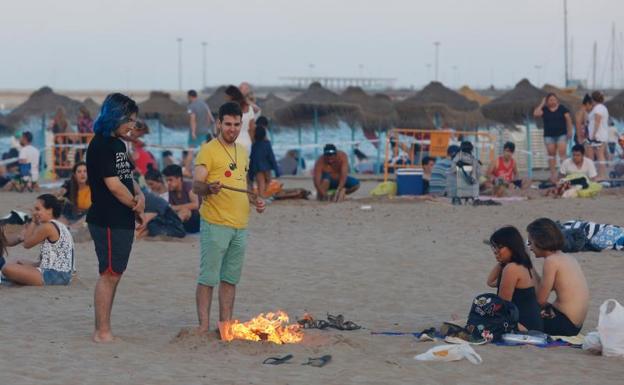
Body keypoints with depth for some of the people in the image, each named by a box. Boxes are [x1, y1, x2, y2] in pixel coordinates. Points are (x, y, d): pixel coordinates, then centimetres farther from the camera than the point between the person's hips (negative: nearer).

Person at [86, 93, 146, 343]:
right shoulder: (100, 146, -14)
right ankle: (102, 332, -2)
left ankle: (103, 330, 16)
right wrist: (136, 206, -5)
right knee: (109, 274, -7)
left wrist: (140, 196, -3)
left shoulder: (118, 144, 16)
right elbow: (113, 185, -18)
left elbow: (128, 178, 18)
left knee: (114, 275, 11)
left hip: (123, 221, 9)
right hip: (108, 221, -9)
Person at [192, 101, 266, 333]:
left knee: (230, 279, 11)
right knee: (208, 278, -5)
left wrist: (254, 201, 9)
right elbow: (196, 185, -12)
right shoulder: (208, 150, -6)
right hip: (215, 225, -7)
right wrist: (209, 187, -34)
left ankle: (225, 325, 17)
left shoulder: (242, 151, 17)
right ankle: (203, 326, -3)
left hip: (240, 226, 7)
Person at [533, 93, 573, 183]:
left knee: (562, 153, -12)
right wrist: (542, 104, -6)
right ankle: (553, 174, 10)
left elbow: (568, 119, 2)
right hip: (549, 135, 2)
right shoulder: (544, 109, 5)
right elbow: (536, 113, -12)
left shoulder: (562, 108, 2)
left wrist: (570, 131, -6)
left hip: (561, 134, -2)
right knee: (551, 154, 6)